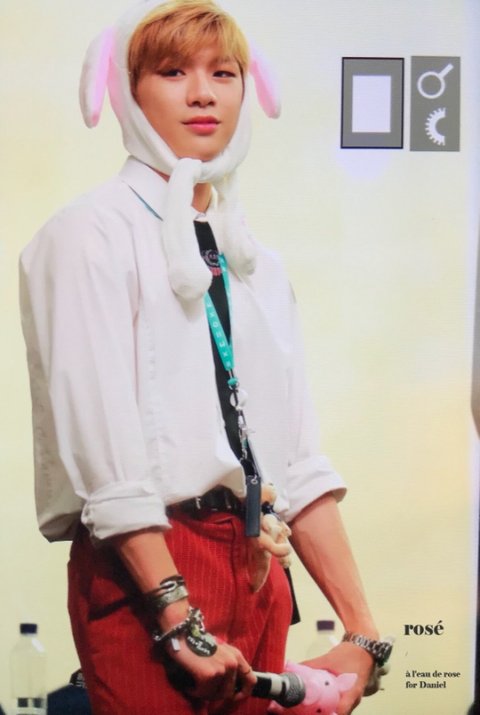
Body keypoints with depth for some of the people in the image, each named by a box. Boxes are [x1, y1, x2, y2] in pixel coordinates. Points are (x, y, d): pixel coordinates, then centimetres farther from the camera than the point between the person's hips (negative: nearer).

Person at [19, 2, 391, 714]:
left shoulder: (257, 263, 15)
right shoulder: (90, 233, -4)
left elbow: (298, 462, 8)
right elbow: (100, 444, -14)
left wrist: (362, 633, 1)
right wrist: (180, 621, -18)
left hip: (259, 568, 6)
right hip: (145, 574, -6)